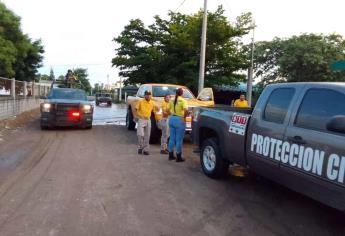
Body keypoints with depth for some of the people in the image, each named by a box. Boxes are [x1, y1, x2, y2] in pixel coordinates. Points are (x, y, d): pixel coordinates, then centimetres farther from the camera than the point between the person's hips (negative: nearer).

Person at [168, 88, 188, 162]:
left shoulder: (172, 101, 8)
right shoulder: (183, 101, -11)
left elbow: (168, 109, 13)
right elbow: (186, 110, -25)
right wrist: (184, 117, -12)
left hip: (171, 119, 6)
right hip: (179, 120, -6)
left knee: (172, 138, 14)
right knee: (179, 139, 1)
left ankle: (171, 155, 23)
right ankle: (178, 157, 8)